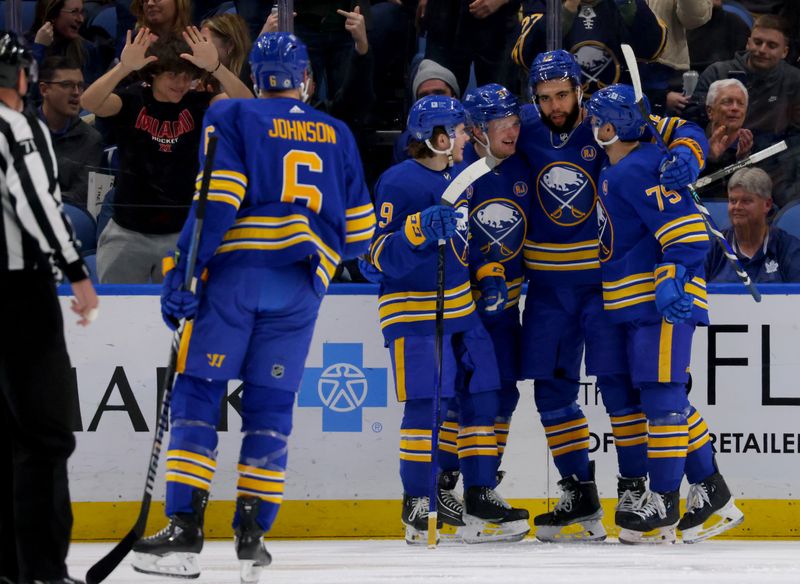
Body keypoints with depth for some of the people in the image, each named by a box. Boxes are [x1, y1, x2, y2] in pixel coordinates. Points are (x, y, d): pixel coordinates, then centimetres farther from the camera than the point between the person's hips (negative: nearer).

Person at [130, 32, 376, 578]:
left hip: (236, 267, -3)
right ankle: (252, 533, 1)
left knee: (198, 393, -1)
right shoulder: (338, 135, 17)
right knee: (271, 406, 8)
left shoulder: (231, 117, 6)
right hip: (302, 284, 3)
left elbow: (218, 199, -8)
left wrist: (184, 271, -10)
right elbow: (358, 231, 18)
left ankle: (185, 530, -10)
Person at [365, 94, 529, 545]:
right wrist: (420, 229, -30)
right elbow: (382, 256, -17)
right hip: (414, 311, -8)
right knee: (425, 405, -9)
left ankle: (481, 498, 12)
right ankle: (417, 507, -1)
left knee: (482, 398, 5)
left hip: (462, 308, 8)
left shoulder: (459, 175, 10)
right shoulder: (400, 183, -13)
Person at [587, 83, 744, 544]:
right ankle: (711, 492, 16)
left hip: (666, 299, -11)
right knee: (667, 397, 11)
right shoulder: (616, 172, 16)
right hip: (639, 300, 11)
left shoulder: (639, 171, -16)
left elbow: (685, 229, -22)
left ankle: (664, 503, -6)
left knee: (662, 394, -9)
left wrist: (672, 280, -27)